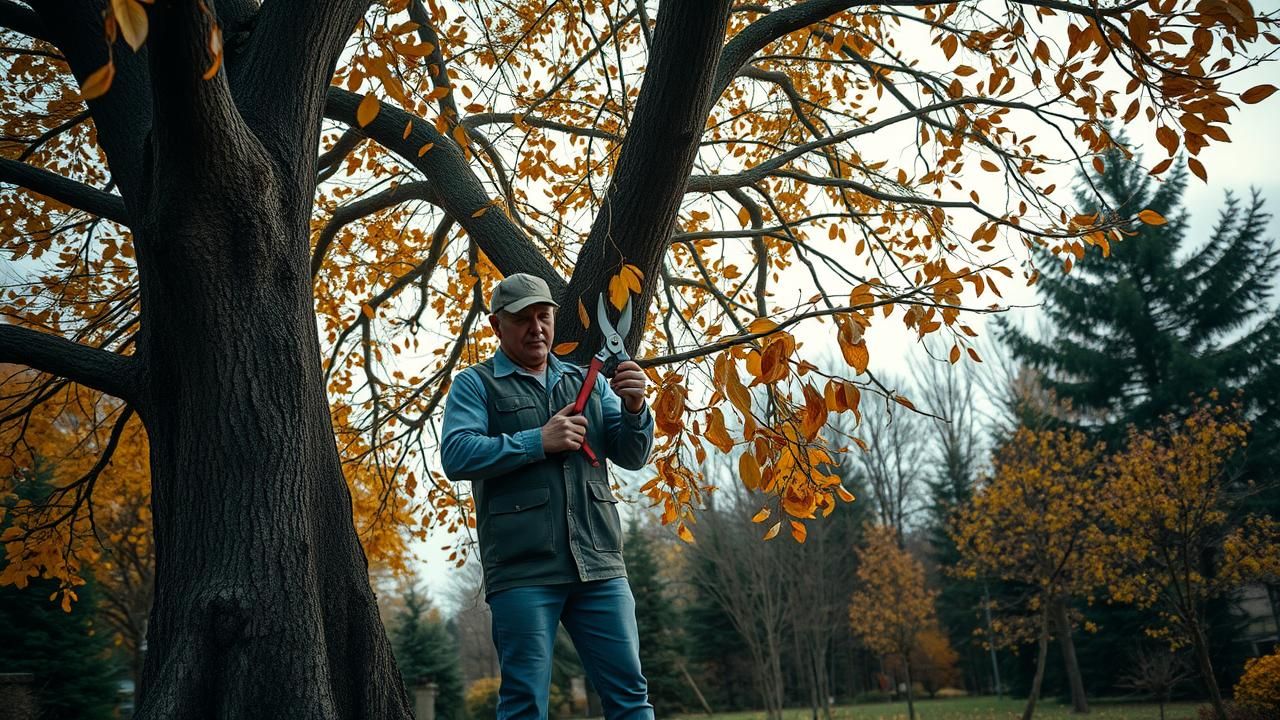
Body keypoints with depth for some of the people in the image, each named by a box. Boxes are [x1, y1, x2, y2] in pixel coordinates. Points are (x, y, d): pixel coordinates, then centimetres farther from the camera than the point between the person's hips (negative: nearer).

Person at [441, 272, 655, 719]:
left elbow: (632, 457, 12)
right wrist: (538, 442, -14)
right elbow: (456, 455, -9)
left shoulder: (588, 382, 18)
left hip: (599, 567, 4)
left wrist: (634, 409, -8)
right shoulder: (475, 386, 7)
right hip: (522, 570, -3)